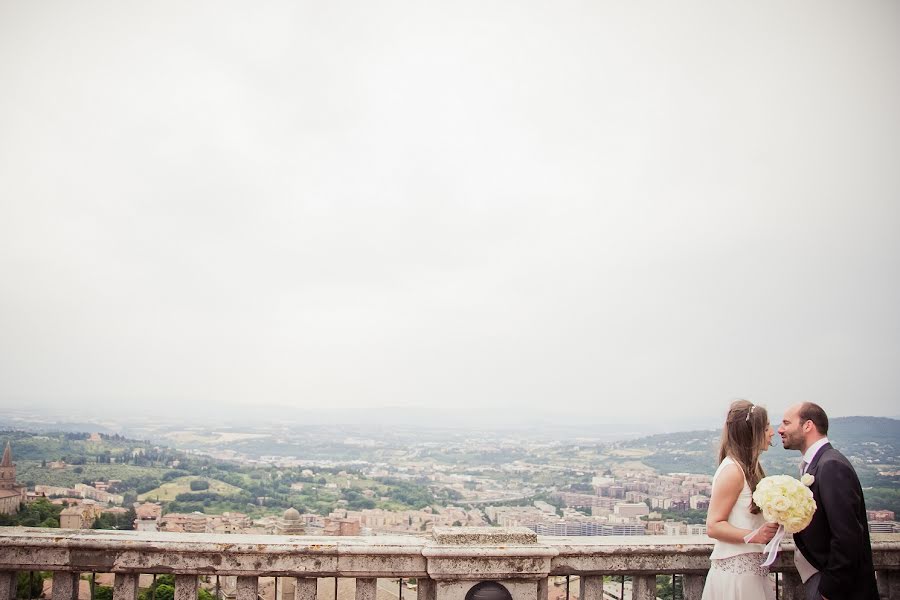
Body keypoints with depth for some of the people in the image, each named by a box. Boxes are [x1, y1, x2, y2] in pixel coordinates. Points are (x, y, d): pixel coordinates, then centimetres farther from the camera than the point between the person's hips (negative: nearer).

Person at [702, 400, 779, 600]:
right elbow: (713, 526, -18)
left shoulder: (747, 468, 10)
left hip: (750, 569, 9)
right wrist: (753, 536, -28)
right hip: (736, 570, -9)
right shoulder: (733, 470, -17)